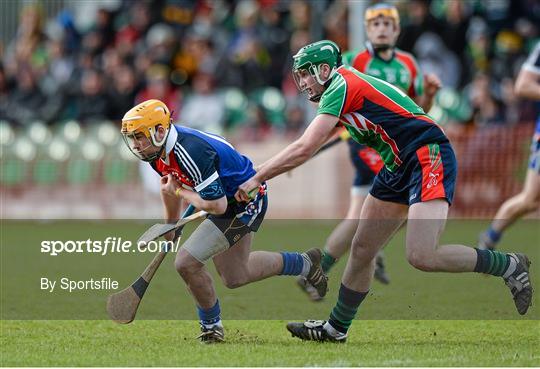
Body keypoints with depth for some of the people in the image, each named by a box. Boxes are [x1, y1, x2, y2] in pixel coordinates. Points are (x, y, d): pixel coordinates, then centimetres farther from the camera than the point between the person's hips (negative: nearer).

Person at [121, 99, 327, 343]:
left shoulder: (189, 152, -35)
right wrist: (170, 228, 26)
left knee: (187, 263, -17)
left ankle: (211, 325, 7)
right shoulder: (157, 150, -7)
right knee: (234, 277, 22)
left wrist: (180, 192, -19)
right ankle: (305, 264, 41)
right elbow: (170, 185, 16)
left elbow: (217, 205, -33)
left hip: (244, 203, -10)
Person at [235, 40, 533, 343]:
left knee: (421, 256, -22)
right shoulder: (346, 91, 17)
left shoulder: (341, 87, -12)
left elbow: (304, 149, -17)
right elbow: (309, 147, 26)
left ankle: (509, 266, -7)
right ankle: (335, 329, 20)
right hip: (399, 168, 11)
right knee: (362, 249, 10)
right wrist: (260, 172, 22)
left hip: (429, 158, -11)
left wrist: (257, 178, -9)